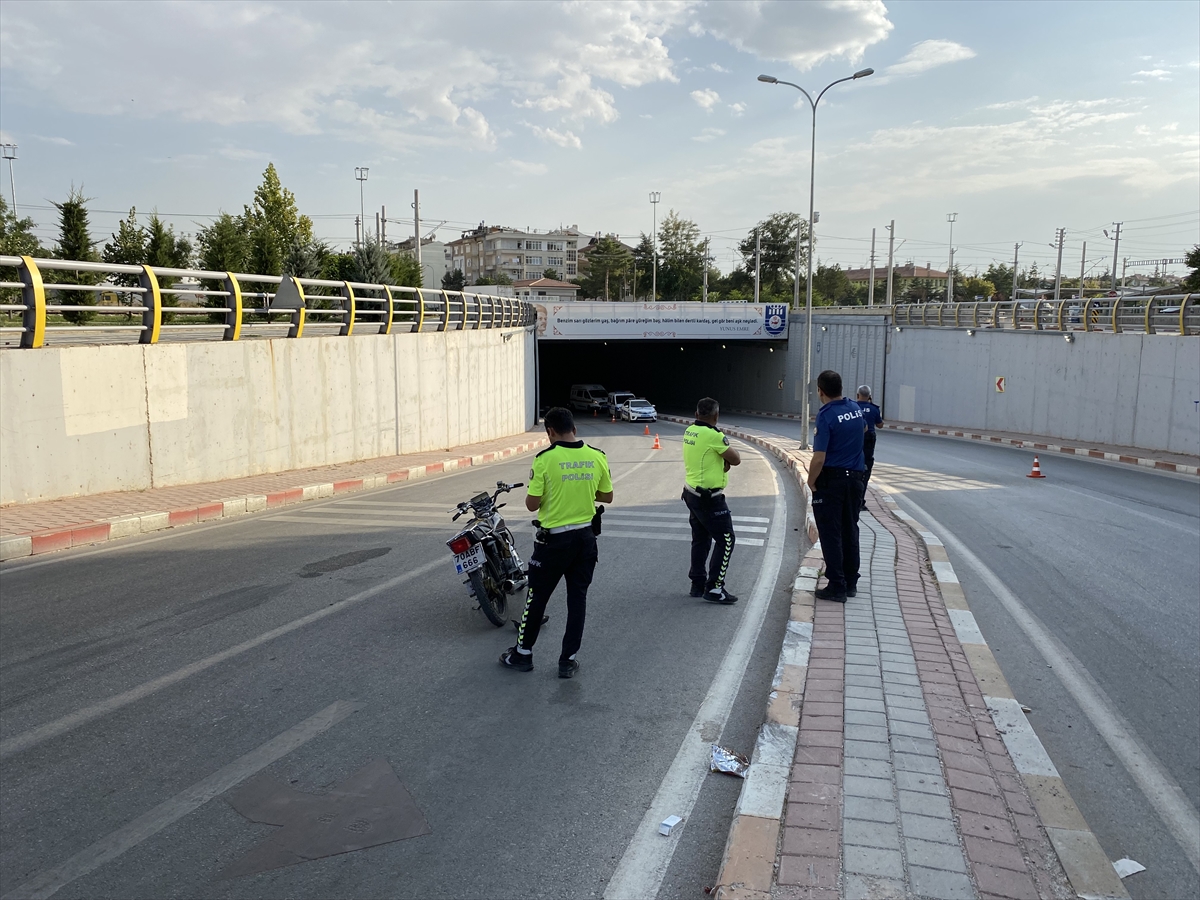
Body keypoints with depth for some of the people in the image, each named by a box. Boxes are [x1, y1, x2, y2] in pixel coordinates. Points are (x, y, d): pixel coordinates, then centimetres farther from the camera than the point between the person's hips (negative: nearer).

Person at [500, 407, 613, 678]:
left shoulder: (545, 460, -16)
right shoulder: (597, 457, -3)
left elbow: (532, 505, -12)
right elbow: (607, 497, 7)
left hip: (554, 540, -4)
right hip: (586, 536, 4)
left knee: (537, 597, 12)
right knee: (577, 598, 12)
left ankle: (523, 654, 25)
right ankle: (568, 660, 17)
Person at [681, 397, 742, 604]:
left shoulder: (689, 432, 5)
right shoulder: (713, 435, -19)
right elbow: (736, 459, -11)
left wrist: (724, 460, -3)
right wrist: (729, 455, 9)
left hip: (692, 493, 9)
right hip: (709, 498, -9)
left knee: (701, 539, 17)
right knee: (725, 539, -2)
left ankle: (698, 584, 23)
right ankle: (714, 588, -3)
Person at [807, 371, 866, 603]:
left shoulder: (826, 415, -19)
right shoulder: (855, 408, 4)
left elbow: (819, 457, -22)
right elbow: (864, 429, 28)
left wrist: (811, 482, -8)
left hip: (831, 480, -7)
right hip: (855, 478, 7)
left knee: (831, 535, 1)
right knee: (850, 531, 15)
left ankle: (837, 586, 3)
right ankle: (851, 583, 22)